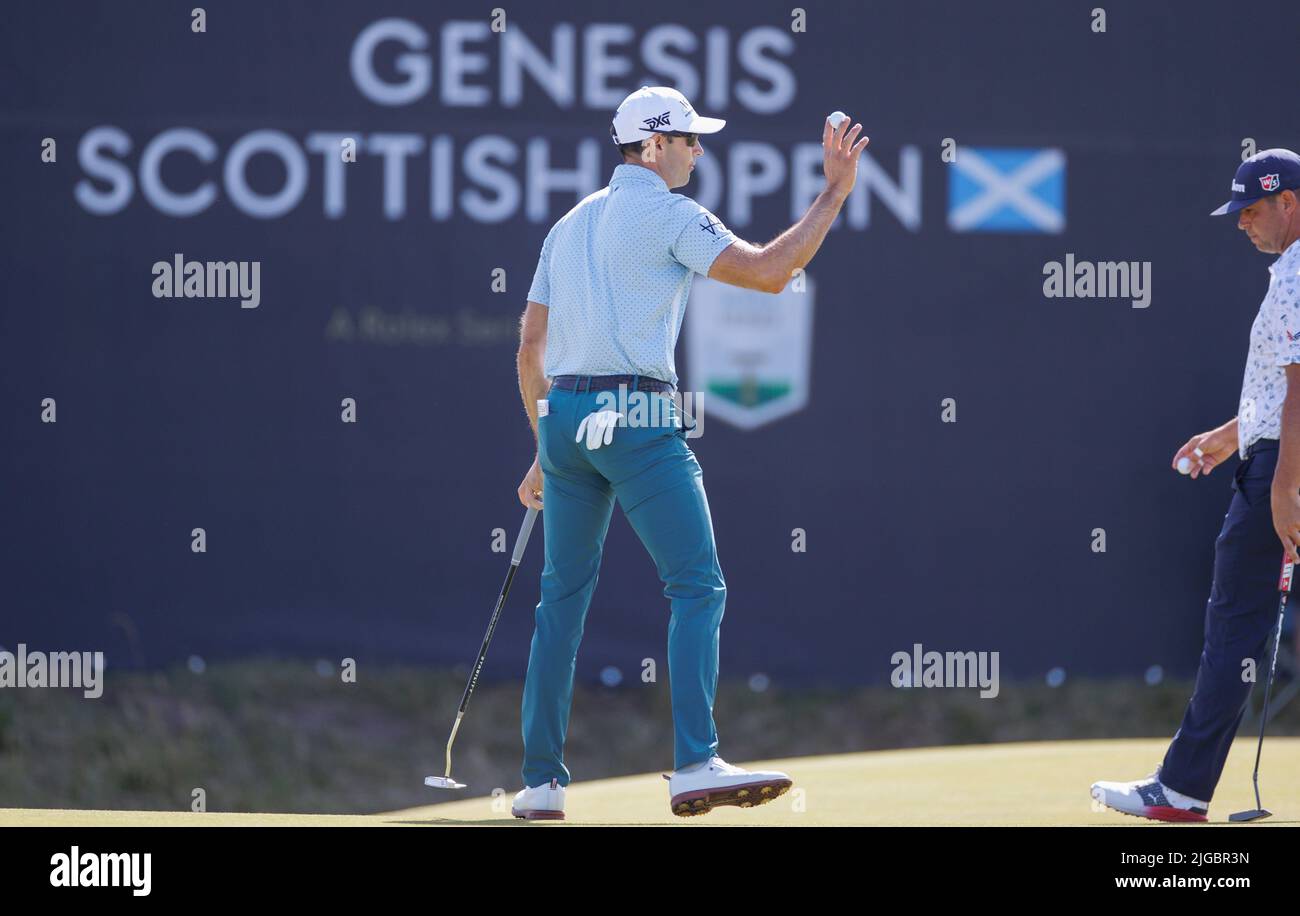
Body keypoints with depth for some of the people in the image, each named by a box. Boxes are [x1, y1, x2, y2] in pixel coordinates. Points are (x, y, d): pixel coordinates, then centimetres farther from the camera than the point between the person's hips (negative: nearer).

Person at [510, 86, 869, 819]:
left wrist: (546, 449, 24)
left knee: (563, 595, 11)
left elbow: (532, 344, 20)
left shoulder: (570, 224, 20)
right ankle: (695, 765, -21)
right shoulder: (669, 215, -2)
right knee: (698, 586, -9)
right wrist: (836, 192, -6)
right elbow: (767, 271, -13)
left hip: (562, 415, 8)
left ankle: (541, 782, 10)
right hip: (634, 416, -8)